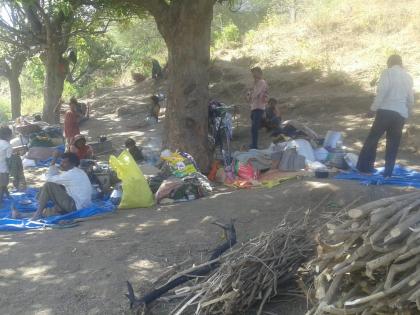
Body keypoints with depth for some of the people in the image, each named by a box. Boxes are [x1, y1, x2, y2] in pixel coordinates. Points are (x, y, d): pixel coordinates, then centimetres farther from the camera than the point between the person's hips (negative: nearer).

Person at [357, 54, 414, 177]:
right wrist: (409, 112, 29)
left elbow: (382, 91, -12)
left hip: (386, 110, -4)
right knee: (393, 143, 10)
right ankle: (388, 171, 11)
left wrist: (373, 108, -9)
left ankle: (364, 166, 6)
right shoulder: (408, 76, 15)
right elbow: (411, 98, 16)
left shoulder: (387, 72, 0)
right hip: (401, 113, 4)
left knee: (373, 138, 5)